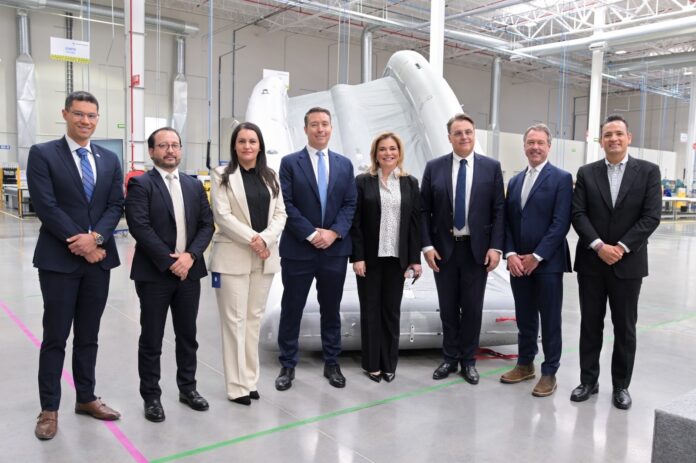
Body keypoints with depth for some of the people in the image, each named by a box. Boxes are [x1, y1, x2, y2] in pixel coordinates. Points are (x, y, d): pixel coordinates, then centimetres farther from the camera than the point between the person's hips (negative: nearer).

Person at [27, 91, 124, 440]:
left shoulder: (109, 159, 11)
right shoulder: (42, 154, -3)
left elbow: (116, 205, 4)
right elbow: (46, 206, -11)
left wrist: (96, 237, -13)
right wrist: (80, 243, -15)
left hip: (99, 258, 4)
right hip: (59, 259, -4)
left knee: (89, 335, 14)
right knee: (55, 337, 4)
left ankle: (86, 398, 27)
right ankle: (49, 409, 17)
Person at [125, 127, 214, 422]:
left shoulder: (194, 185, 11)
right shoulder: (140, 184, -5)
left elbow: (206, 224, 5)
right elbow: (140, 227, -15)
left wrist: (190, 256, -10)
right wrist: (169, 261, -17)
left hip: (189, 271, 5)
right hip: (154, 273, -4)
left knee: (187, 335, 14)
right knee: (151, 340, 6)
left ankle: (187, 388, 30)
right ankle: (151, 396, 21)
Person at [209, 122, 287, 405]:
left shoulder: (270, 176, 11)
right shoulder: (223, 175, -1)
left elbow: (280, 214, 6)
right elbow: (222, 216, -9)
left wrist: (265, 239, -11)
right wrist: (251, 239, -16)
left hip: (265, 257, 4)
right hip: (233, 256, -4)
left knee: (254, 318, 10)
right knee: (235, 320, 0)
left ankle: (251, 379, 20)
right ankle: (237, 385, 8)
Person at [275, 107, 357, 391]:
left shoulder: (344, 164, 9)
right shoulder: (290, 163, 0)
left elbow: (350, 204, 5)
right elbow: (286, 204, -7)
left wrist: (334, 232, -10)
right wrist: (311, 234, -14)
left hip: (335, 249, 3)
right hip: (298, 249, -2)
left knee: (331, 309, 12)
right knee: (291, 309, 5)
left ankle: (332, 363, 25)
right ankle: (287, 365, 19)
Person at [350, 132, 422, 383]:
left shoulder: (410, 183, 7)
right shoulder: (363, 181, 0)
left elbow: (415, 222, 4)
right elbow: (355, 222, -4)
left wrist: (415, 258, -1)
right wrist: (357, 257, -10)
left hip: (397, 257, 2)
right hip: (370, 257, -2)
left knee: (392, 310, 8)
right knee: (370, 310, 7)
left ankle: (389, 363, 20)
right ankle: (372, 364, 18)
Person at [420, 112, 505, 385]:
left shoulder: (491, 167, 1)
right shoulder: (434, 167, 1)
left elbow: (499, 210, 0)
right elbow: (424, 210, 1)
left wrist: (495, 247, -8)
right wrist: (427, 245, -7)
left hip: (477, 249, 0)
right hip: (443, 248, 1)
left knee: (472, 308, 8)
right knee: (448, 308, 10)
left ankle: (468, 360, 23)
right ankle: (450, 358, 25)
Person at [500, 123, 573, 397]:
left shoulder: (561, 179, -4)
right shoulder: (515, 181, 14)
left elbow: (561, 223, -12)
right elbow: (506, 222, 10)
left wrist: (536, 256, -14)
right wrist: (511, 254, -4)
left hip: (547, 263, -5)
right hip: (518, 263, 5)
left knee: (549, 320, 5)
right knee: (524, 318, 14)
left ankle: (549, 372, 16)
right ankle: (525, 364, 28)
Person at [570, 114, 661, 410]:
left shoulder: (648, 171, 0)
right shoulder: (586, 173, 4)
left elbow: (651, 216, -7)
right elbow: (578, 214, -3)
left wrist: (621, 247, -15)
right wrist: (599, 246, -15)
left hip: (628, 262, -1)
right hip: (591, 261, 1)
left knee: (625, 327, 8)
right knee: (590, 325, 9)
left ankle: (621, 385, 22)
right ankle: (588, 380, 22)